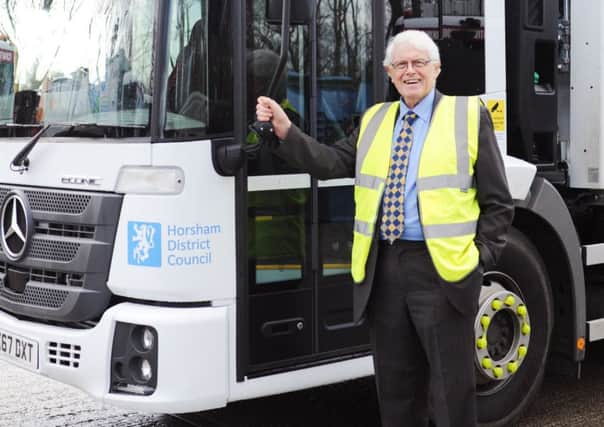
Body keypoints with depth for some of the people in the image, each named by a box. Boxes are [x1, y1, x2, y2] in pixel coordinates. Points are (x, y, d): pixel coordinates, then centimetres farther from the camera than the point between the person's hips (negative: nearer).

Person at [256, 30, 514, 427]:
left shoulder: (469, 115, 3)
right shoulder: (374, 120, 16)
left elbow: (497, 202, 2)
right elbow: (332, 163, 7)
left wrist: (480, 257, -6)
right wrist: (284, 129, -2)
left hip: (441, 268, -4)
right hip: (383, 269, 4)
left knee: (452, 389, 1)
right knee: (395, 386, 13)